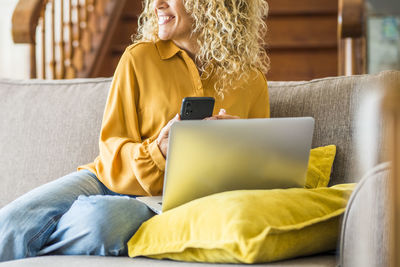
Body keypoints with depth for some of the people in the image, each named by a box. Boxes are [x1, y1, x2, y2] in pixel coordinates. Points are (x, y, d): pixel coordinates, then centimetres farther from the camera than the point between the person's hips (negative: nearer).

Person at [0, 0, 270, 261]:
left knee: (101, 221, -36)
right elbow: (112, 145, 2)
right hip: (111, 180, 1)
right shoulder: (139, 58, 4)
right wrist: (156, 153, -20)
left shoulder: (252, 82, 5)